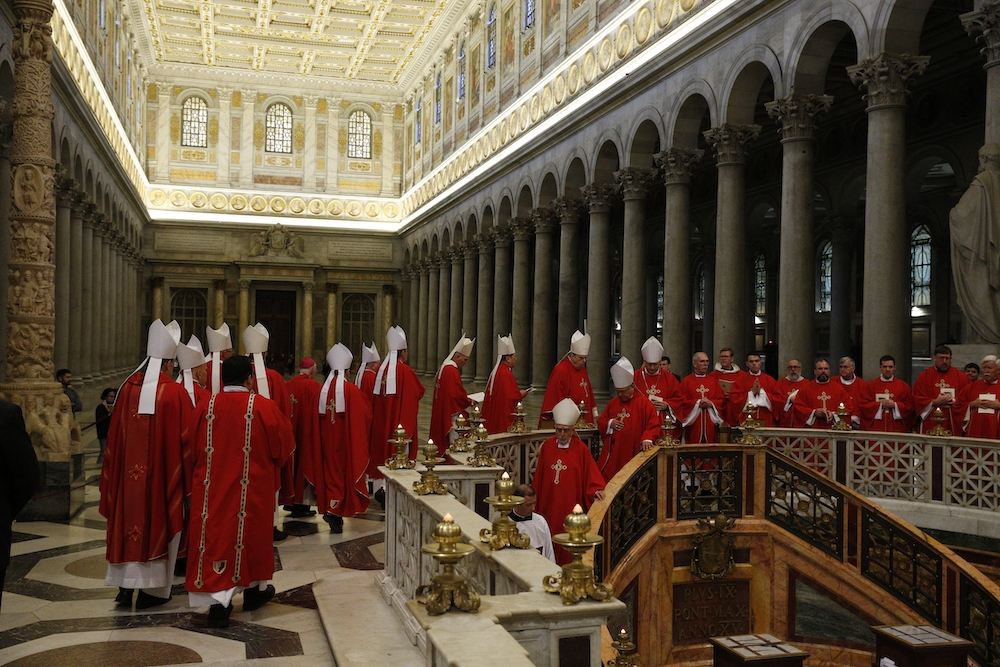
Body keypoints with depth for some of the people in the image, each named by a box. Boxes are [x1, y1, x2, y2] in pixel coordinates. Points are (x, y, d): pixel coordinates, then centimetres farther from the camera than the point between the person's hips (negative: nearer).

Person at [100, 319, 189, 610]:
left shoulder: (128, 387, 1)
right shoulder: (175, 392, -12)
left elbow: (115, 435, 7)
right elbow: (185, 437, -9)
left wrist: (115, 473, 17)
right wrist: (186, 474, 2)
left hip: (128, 471, 4)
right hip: (162, 473, -4)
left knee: (129, 519, 14)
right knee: (158, 523, 6)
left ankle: (125, 586, 19)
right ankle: (151, 590, 12)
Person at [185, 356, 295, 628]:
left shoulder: (205, 407, -3)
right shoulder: (264, 407, -10)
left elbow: (192, 449, 7)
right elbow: (283, 445, -1)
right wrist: (268, 465, 18)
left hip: (212, 487, 1)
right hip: (253, 490, -1)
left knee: (215, 536, 4)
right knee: (252, 534, 16)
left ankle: (218, 600, -3)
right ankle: (254, 588, 33)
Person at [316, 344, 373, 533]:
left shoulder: (323, 391, -2)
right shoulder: (352, 391, -12)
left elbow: (317, 419, 6)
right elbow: (366, 414, -5)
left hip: (327, 441, 4)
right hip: (347, 442, -3)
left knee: (331, 470, 13)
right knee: (346, 472, 5)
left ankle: (331, 508, 15)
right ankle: (335, 511, -5)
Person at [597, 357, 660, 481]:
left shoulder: (643, 402, -4)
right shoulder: (613, 402, 11)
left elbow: (653, 425, -8)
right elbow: (600, 422, 18)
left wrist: (647, 439, -25)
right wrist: (610, 423, -4)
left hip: (633, 454, -4)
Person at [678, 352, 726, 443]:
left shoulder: (713, 381, 14)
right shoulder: (686, 381, 5)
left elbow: (722, 400, 6)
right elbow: (683, 401, -3)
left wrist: (711, 403, -10)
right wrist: (698, 403, -14)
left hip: (710, 424, 2)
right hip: (694, 424, -2)